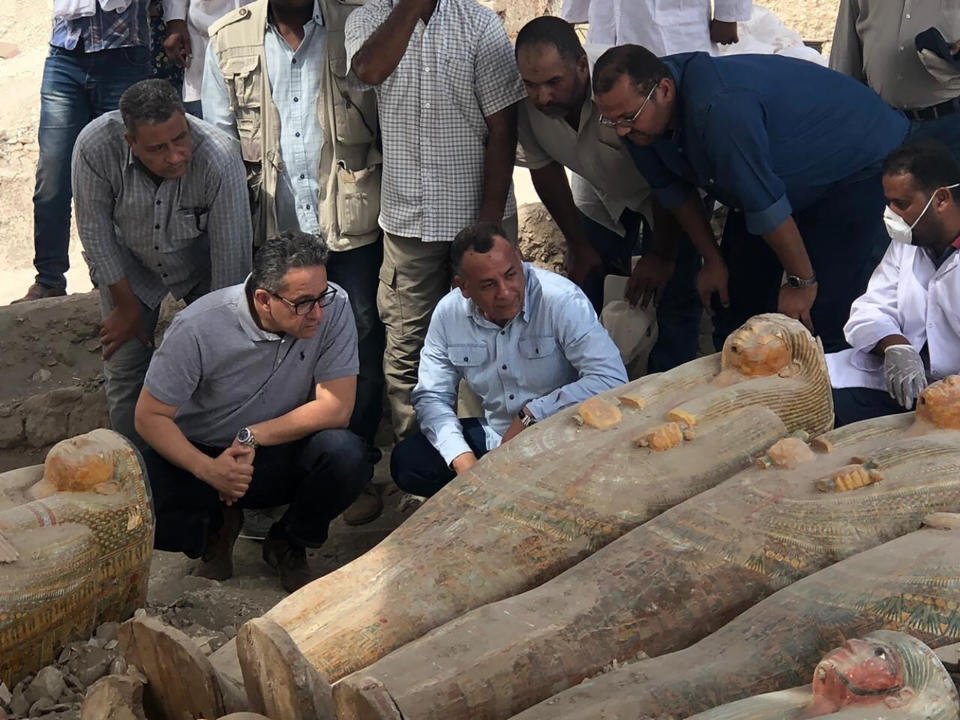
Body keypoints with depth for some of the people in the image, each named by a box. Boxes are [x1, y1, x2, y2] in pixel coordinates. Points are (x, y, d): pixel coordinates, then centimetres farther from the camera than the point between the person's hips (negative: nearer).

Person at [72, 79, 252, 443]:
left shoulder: (219, 156, -38)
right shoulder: (94, 147, -34)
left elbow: (231, 254, -27)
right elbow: (96, 231, -18)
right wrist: (126, 307, -9)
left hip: (201, 262, 0)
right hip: (128, 265, 1)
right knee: (124, 368, -1)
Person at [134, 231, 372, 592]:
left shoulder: (333, 307, -19)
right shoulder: (198, 328, -23)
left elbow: (336, 408, -18)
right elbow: (150, 416, -15)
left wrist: (252, 437, -23)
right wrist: (208, 469, -30)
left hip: (281, 452, 1)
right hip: (203, 455, -1)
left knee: (347, 456, -31)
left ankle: (288, 543, 2)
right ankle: (217, 527, 8)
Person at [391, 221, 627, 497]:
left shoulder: (563, 301, -19)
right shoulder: (448, 314, -4)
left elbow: (611, 379, -26)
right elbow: (432, 396, 1)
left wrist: (531, 414, -21)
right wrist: (462, 459, -18)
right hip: (492, 437, 5)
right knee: (406, 461, -14)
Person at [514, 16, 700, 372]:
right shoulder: (527, 102, -25)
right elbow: (544, 169, -5)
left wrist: (658, 256, -20)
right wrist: (579, 246, 0)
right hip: (604, 190, 5)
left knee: (674, 292, -10)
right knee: (583, 278, 1)